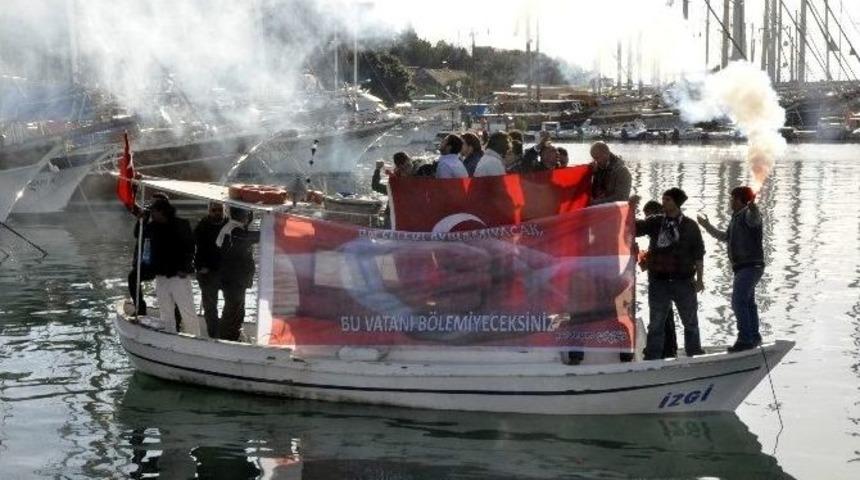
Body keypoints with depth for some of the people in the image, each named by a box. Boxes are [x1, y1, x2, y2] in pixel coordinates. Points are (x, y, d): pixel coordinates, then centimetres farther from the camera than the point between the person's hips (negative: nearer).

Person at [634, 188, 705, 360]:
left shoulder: (690, 226, 1)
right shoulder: (655, 223, 6)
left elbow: (698, 254, 2)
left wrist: (699, 278, -3)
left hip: (683, 281, -1)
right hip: (659, 281, 1)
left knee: (691, 322, 9)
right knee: (656, 324, 3)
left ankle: (695, 356, 21)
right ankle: (652, 359, 7)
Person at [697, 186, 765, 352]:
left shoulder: (749, 214, -13)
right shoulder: (736, 217, 18)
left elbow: (754, 218, -40)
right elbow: (726, 237, 32)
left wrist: (753, 207, -61)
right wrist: (708, 226, 37)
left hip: (751, 266, -11)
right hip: (742, 267, 11)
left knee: (738, 301, -18)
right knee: (748, 302, 19)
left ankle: (745, 339, -19)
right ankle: (754, 337, 30)